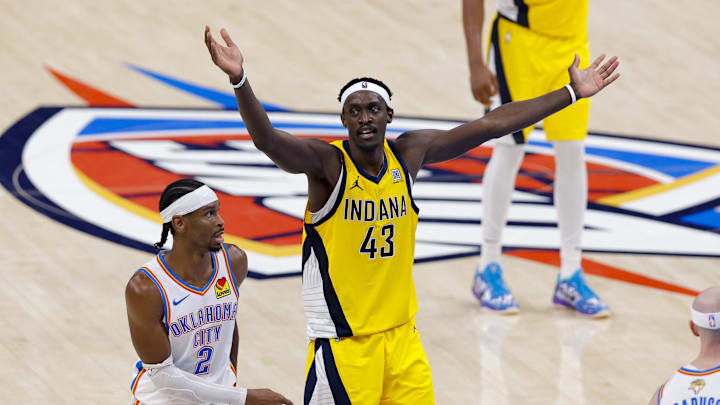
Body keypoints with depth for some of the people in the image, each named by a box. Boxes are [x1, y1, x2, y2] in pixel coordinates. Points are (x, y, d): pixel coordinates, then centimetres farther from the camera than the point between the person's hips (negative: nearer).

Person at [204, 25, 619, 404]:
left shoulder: (409, 154, 1)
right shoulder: (327, 162, -14)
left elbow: (491, 125, 6)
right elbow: (268, 140, -33)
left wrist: (572, 93, 10)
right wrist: (240, 80, -52)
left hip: (401, 334, 5)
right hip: (343, 340, -5)